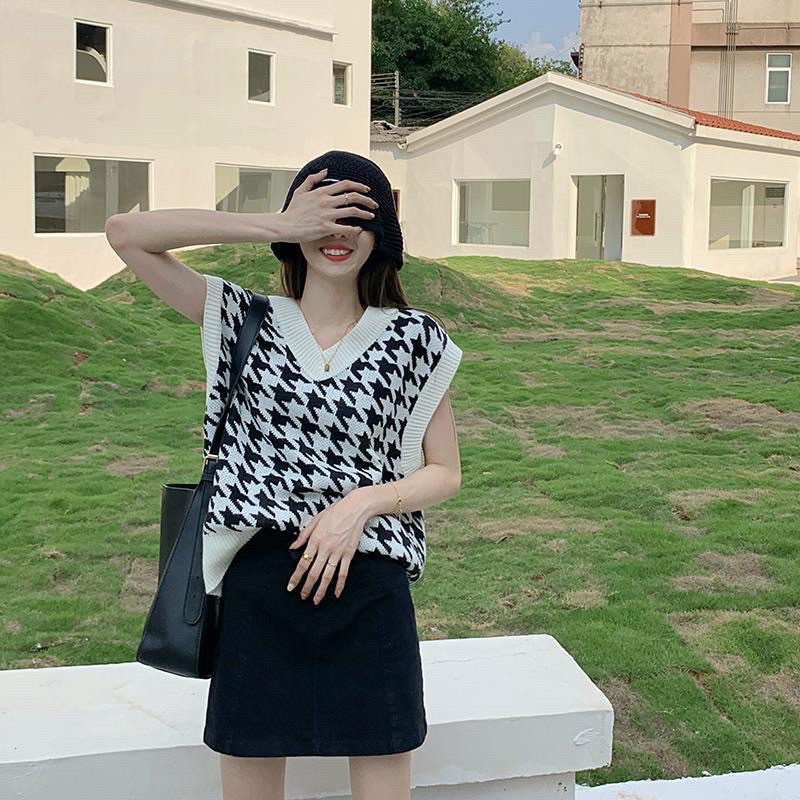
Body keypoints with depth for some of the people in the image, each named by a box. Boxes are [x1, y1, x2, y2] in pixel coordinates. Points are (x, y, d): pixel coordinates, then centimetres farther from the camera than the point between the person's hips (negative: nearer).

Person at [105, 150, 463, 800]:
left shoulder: (414, 339, 3)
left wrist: (361, 503, -13)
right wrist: (274, 227, -11)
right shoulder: (247, 321, 3)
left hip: (369, 591, 0)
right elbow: (126, 234, -6)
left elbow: (445, 473, 7)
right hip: (258, 592, 0)